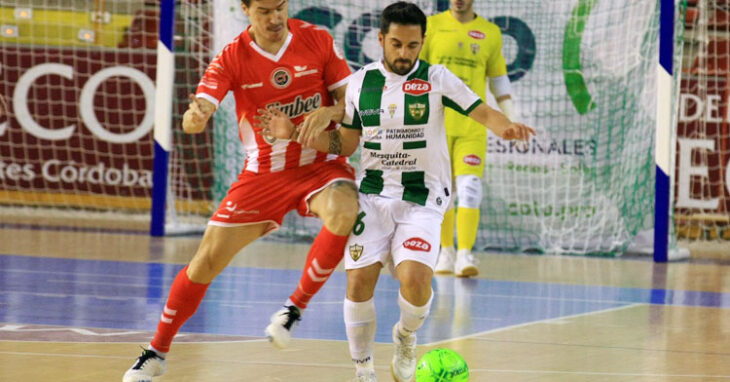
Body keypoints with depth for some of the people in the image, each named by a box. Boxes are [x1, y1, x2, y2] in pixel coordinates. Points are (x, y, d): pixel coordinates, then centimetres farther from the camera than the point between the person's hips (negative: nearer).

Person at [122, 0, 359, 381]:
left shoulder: (318, 40, -8)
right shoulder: (232, 58, -10)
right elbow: (196, 116, -20)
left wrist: (328, 113, -25)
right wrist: (195, 117, -45)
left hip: (320, 164, -1)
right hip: (264, 173, 1)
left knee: (343, 213, -35)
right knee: (207, 259, -2)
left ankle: (296, 306, -15)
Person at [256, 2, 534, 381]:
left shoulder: (437, 79, -4)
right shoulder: (360, 82, 4)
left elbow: (482, 112, -10)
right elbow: (345, 143, 13)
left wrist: (506, 127, -32)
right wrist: (293, 133, 3)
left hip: (422, 200, -2)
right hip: (372, 194, 2)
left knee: (415, 280, -22)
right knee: (358, 282, -11)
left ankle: (406, 337, 13)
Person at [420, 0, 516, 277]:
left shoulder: (490, 33, 9)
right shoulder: (431, 26, 4)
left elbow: (499, 80, 16)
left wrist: (511, 120, 12)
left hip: (472, 126, 0)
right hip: (436, 124, 0)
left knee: (469, 187, -12)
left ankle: (464, 255, -16)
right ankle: (446, 250, 18)